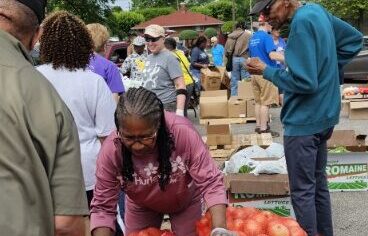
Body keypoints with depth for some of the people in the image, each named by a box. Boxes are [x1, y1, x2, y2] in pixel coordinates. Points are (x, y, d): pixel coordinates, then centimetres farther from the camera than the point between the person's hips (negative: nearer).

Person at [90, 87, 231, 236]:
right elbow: (103, 207, -21)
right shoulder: (110, 151, -29)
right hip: (141, 206, 1)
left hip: (186, 202, -1)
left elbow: (210, 182, -31)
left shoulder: (183, 133, -35)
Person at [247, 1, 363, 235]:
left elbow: (304, 82, -25)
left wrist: (266, 71, -13)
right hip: (323, 116, 10)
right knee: (318, 182, 19)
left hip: (304, 121, -10)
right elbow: (354, 39, 18)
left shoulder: (302, 22, -22)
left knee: (302, 191, 1)